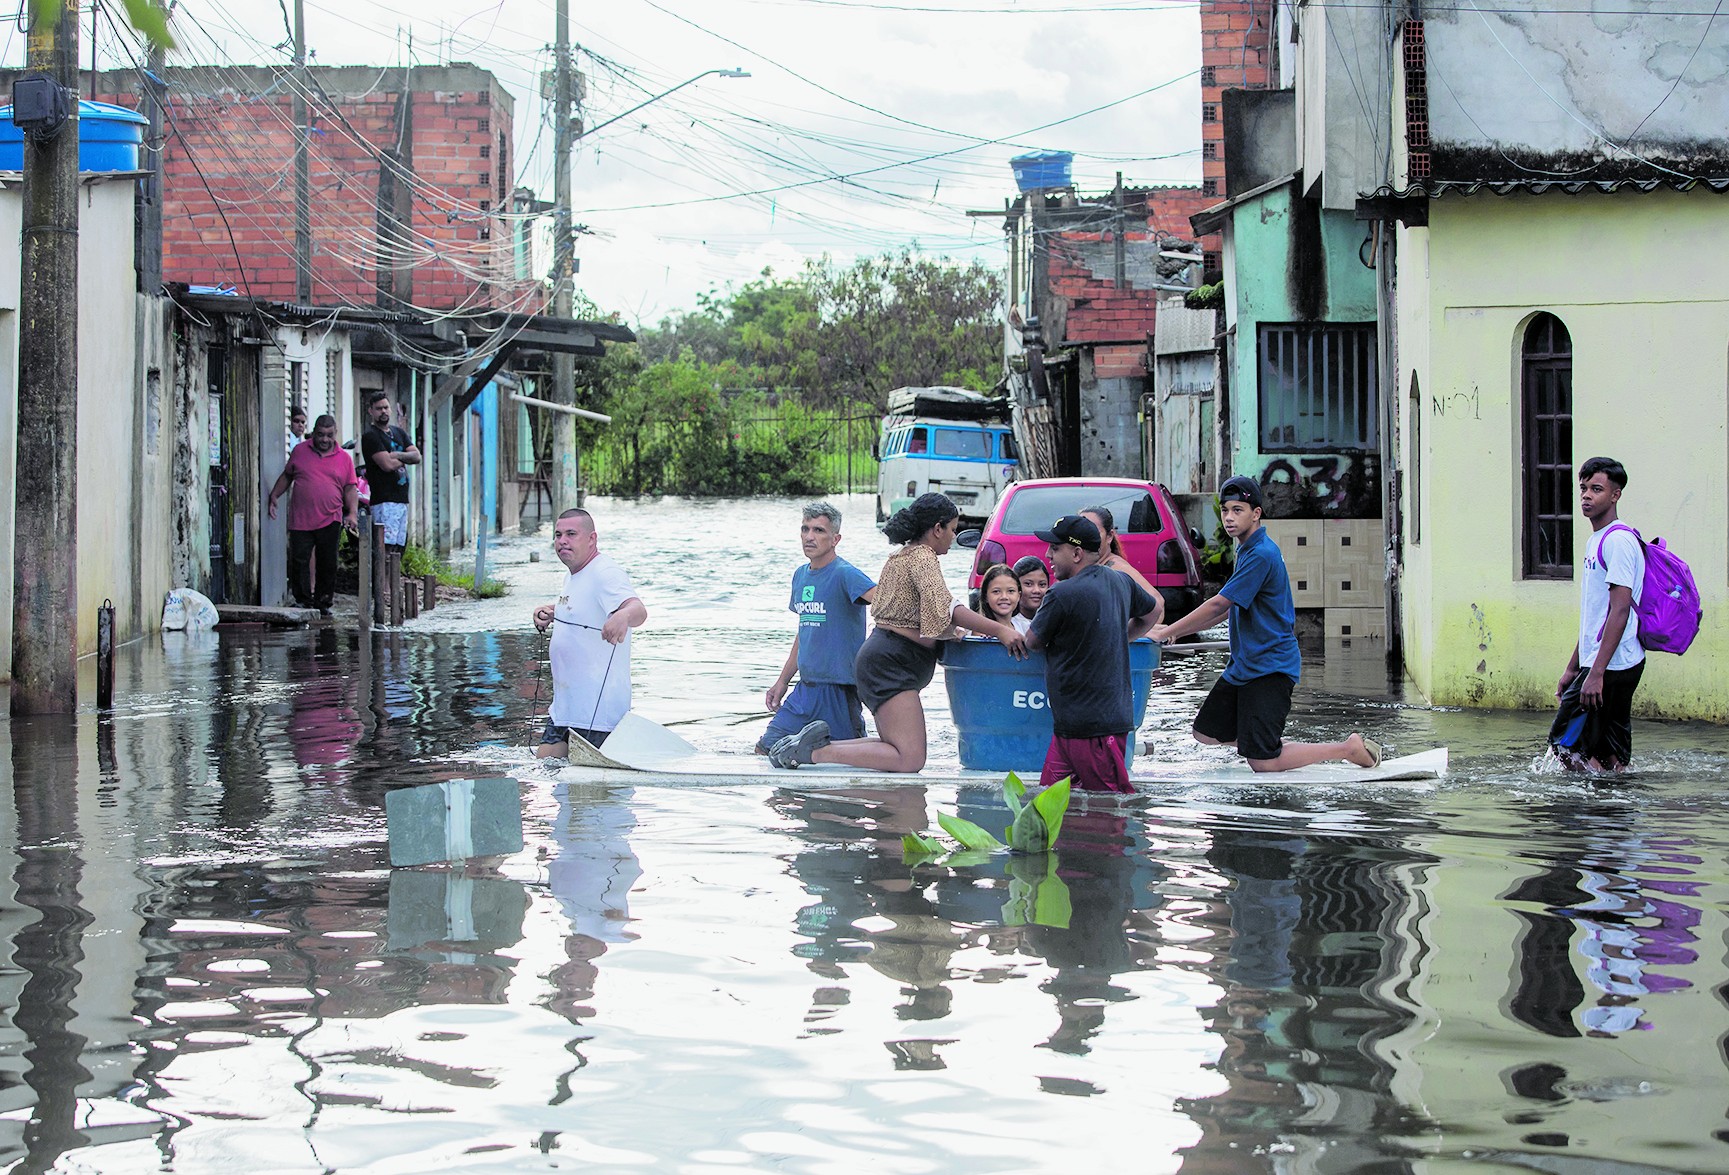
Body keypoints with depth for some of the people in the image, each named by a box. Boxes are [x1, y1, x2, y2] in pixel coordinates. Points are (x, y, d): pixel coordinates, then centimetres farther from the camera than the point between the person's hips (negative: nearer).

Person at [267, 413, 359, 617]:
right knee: (299, 562, -5)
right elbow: (287, 476, 20)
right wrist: (274, 496, 11)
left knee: (328, 564, 2)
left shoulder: (344, 458, 9)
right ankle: (304, 602, 3)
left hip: (330, 521, 0)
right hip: (300, 521, 0)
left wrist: (352, 513, -2)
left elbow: (350, 488, 9)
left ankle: (322, 603, 13)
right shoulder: (299, 451, 10)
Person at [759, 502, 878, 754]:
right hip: (805, 688, 7)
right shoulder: (801, 575, 13)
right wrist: (782, 682, 23)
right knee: (765, 751, 7)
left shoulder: (845, 574, -13)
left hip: (839, 690, -7)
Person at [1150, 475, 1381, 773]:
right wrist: (1175, 631, 13)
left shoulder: (1261, 555, -19)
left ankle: (1351, 749, 1)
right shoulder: (1247, 550, 12)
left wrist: (1165, 633, -14)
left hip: (1269, 667, -10)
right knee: (1206, 733, 12)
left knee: (1262, 762, -11)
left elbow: (1218, 605, -20)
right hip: (1244, 665, 10)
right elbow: (1227, 610, 20)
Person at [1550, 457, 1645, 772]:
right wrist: (1573, 668, 24)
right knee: (1612, 757, 9)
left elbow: (1620, 610, -21)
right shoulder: (1596, 540, 18)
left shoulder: (1618, 540, -14)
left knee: (1565, 743, -8)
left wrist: (1596, 672, -25)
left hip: (1610, 666, -10)